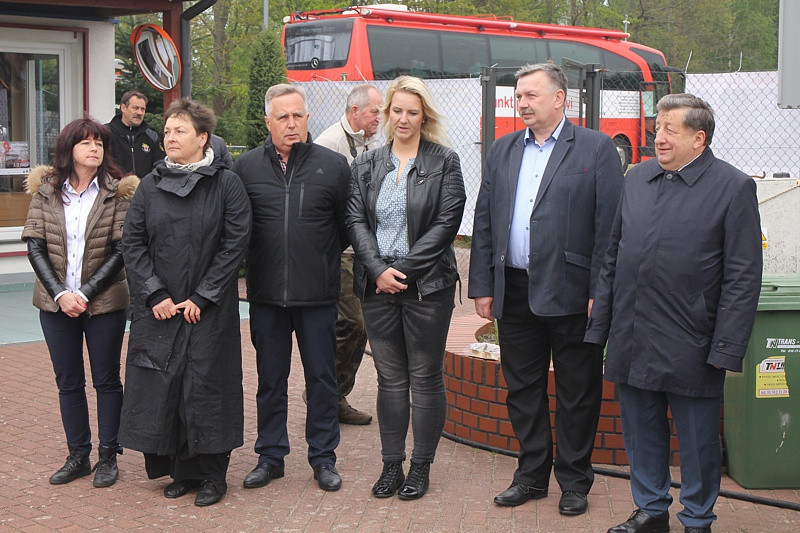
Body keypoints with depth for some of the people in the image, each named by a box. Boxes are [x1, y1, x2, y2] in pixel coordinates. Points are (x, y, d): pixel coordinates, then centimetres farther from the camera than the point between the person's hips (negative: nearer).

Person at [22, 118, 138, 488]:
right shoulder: (46, 191, 2)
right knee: (68, 382, 10)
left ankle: (108, 456, 17)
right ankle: (77, 455, 22)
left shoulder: (116, 193, -4)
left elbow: (120, 249, -8)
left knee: (107, 380, 7)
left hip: (104, 303, -3)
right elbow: (35, 246, 0)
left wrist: (85, 293, -14)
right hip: (56, 303, 3)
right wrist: (60, 293, -11)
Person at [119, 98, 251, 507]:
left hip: (209, 308, -3)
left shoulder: (226, 184, -2)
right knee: (163, 383, 2)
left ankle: (211, 474, 12)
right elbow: (132, 242, 5)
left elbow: (235, 242, -7)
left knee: (206, 384, -1)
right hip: (158, 308, 3)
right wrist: (155, 294, -7)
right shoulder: (151, 185, 7)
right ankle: (180, 470, 16)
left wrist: (202, 297, -10)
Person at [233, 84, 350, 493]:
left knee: (321, 377, 7)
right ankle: (270, 455, 24)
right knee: (270, 378, 12)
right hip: (266, 292, 1)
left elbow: (348, 225, 6)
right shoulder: (247, 166, 3)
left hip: (318, 294, -1)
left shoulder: (333, 165, 0)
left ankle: (323, 456, 19)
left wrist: (323, 259, 7)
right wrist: (256, 261, 6)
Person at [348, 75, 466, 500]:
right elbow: (356, 221, 3)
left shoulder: (444, 162, -1)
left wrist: (403, 268, -13)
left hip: (426, 285, -3)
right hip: (378, 286, 3)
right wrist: (378, 270, -11)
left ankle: (421, 466, 14)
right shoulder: (366, 164, 10)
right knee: (389, 378, 9)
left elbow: (446, 223, -8)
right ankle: (391, 465, 17)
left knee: (425, 378, 4)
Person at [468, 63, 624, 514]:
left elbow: (609, 226, -7)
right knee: (523, 388, 13)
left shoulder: (596, 148, -3)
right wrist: (482, 286, 6)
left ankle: (574, 481, 21)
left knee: (577, 393, 7)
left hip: (570, 294, -4)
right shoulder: (503, 150, 12)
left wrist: (600, 291, -12)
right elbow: (484, 221, 11)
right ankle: (532, 475, 27)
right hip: (515, 293, 5)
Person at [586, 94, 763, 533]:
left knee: (698, 440, 8)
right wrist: (599, 324, 11)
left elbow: (743, 278, -8)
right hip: (630, 343, 5)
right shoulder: (637, 179, 10)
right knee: (641, 432, 15)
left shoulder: (733, 188, -6)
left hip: (690, 348, -5)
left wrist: (726, 348, -12)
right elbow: (612, 257, 15)